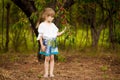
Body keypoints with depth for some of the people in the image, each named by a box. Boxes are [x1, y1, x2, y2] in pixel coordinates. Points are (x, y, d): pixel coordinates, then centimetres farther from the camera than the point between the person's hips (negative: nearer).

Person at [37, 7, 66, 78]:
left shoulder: (53, 25, 12)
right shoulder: (42, 25, -5)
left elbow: (57, 34, 14)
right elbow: (40, 36, -6)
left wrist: (63, 31, 0)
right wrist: (42, 45, -12)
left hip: (53, 43, 5)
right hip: (46, 43, -4)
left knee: (52, 57, 1)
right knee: (47, 58, -3)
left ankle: (51, 73, 6)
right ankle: (46, 73, 8)